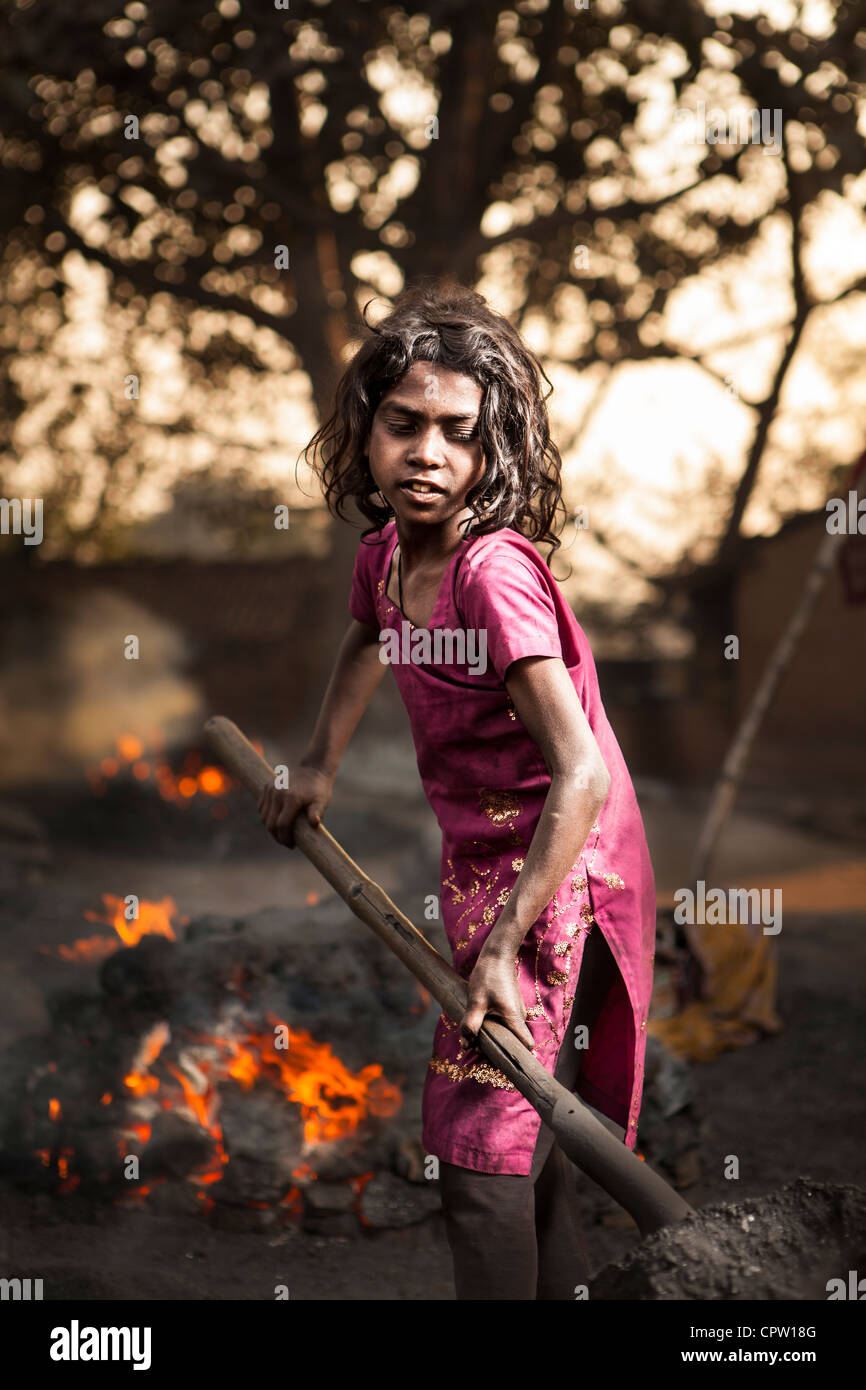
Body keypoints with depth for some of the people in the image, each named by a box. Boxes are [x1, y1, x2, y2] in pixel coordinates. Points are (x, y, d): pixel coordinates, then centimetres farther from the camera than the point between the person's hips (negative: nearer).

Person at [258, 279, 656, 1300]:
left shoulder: (495, 572, -26)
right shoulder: (385, 554, -1)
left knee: (483, 1147, -11)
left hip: (557, 870, -9)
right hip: (479, 859, 9)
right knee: (518, 1125, 20)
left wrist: (503, 946, -32)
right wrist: (319, 766, 22)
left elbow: (582, 775, -32)